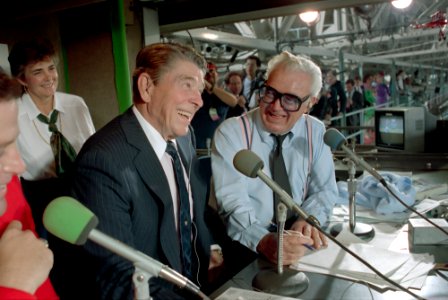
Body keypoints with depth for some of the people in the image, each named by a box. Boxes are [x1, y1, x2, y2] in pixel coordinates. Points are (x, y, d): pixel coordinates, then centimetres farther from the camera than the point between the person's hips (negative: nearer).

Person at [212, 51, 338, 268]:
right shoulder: (230, 133, -10)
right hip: (243, 251, -3)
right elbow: (232, 201, -18)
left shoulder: (316, 133, 3)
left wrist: (308, 221, -15)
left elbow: (324, 189, 7)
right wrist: (263, 241, -36)